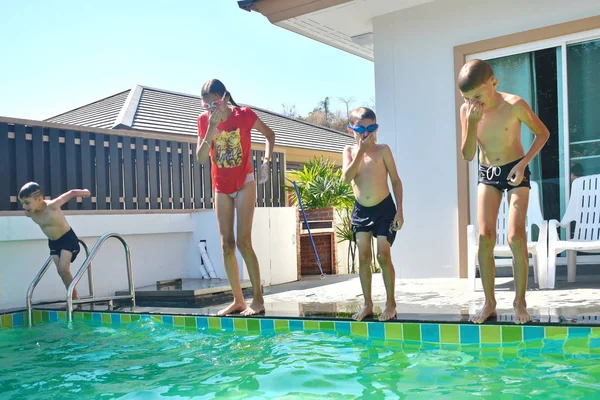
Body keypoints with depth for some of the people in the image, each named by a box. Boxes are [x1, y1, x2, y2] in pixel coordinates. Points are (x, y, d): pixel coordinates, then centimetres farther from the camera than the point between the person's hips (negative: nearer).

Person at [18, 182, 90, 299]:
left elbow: (71, 193, -19)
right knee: (60, 271, 5)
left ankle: (74, 297, 0)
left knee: (64, 269, -15)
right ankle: (73, 296, 16)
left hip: (68, 239, -6)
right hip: (53, 242, 7)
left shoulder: (52, 206, -31)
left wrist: (84, 192, -2)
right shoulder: (29, 213, -14)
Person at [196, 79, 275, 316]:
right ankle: (238, 300, 12)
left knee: (243, 242, -11)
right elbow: (200, 158, -11)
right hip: (221, 187, 4)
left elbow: (270, 134, 4)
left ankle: (258, 299, -1)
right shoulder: (204, 120, -4)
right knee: (227, 245, 3)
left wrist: (266, 162, -10)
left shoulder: (244, 115, -12)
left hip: (244, 183, -4)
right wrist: (212, 128, -21)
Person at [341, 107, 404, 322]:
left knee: (383, 255, -4)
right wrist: (361, 151, -16)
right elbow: (347, 177, -13)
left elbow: (396, 180, -2)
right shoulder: (350, 150, 3)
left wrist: (399, 209, -9)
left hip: (384, 208, -3)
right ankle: (368, 304, 14)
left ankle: (390, 302, 10)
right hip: (361, 210, 3)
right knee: (363, 257, 4)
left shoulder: (382, 150, -4)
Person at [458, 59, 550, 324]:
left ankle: (520, 301, 2)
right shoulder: (467, 111, -10)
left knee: (516, 237, -12)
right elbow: (468, 156, -10)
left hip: (515, 172, -3)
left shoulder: (514, 105, -19)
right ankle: (489, 302, 3)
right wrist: (473, 122, -23)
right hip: (487, 174, 3)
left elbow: (543, 133, -5)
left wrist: (524, 163, -17)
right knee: (485, 237, -6)